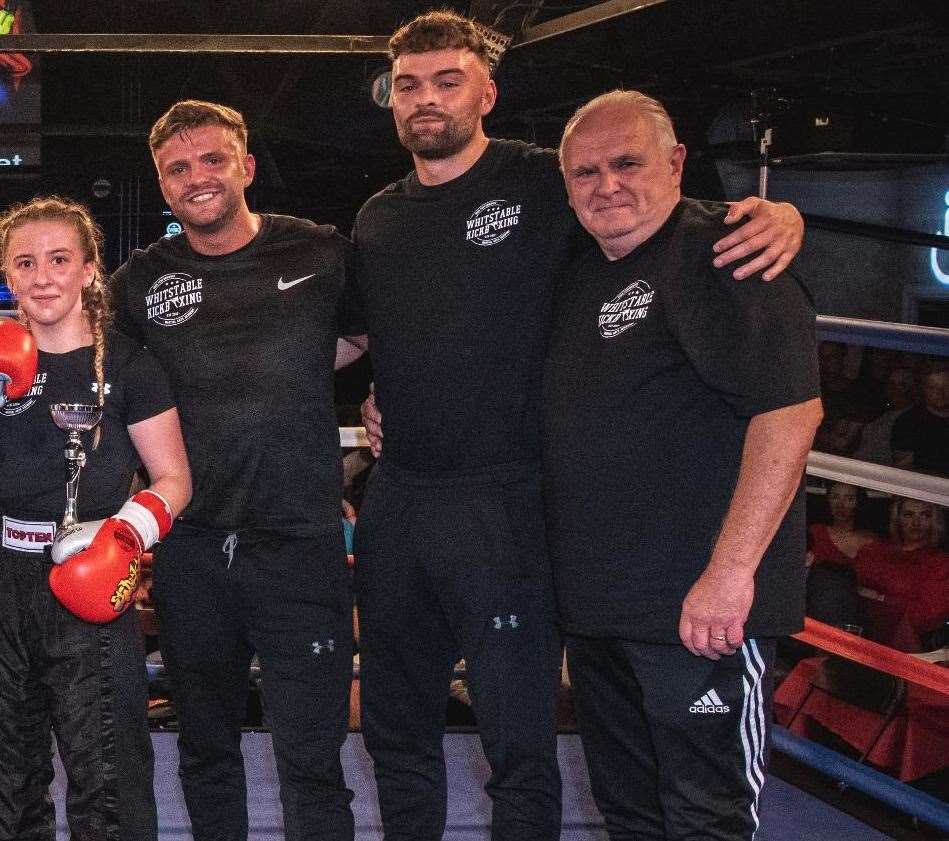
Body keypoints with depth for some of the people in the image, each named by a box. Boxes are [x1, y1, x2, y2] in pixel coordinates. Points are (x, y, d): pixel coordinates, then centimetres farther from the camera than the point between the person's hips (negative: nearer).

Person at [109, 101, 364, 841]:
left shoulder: (322, 254, -2)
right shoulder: (142, 282, 3)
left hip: (300, 543, -3)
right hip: (190, 550, 3)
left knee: (311, 761, -2)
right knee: (205, 751, 17)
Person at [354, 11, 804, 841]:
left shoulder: (546, 183, -7)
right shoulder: (375, 221, 11)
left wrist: (775, 215, -24)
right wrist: (373, 399, 9)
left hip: (503, 501, -6)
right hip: (395, 499, 6)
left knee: (520, 747, 2)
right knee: (395, 728, 18)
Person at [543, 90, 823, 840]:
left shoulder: (717, 252, -14)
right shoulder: (582, 275, 14)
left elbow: (790, 408, -23)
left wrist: (732, 569, -26)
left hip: (701, 608, -9)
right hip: (595, 604, 9)